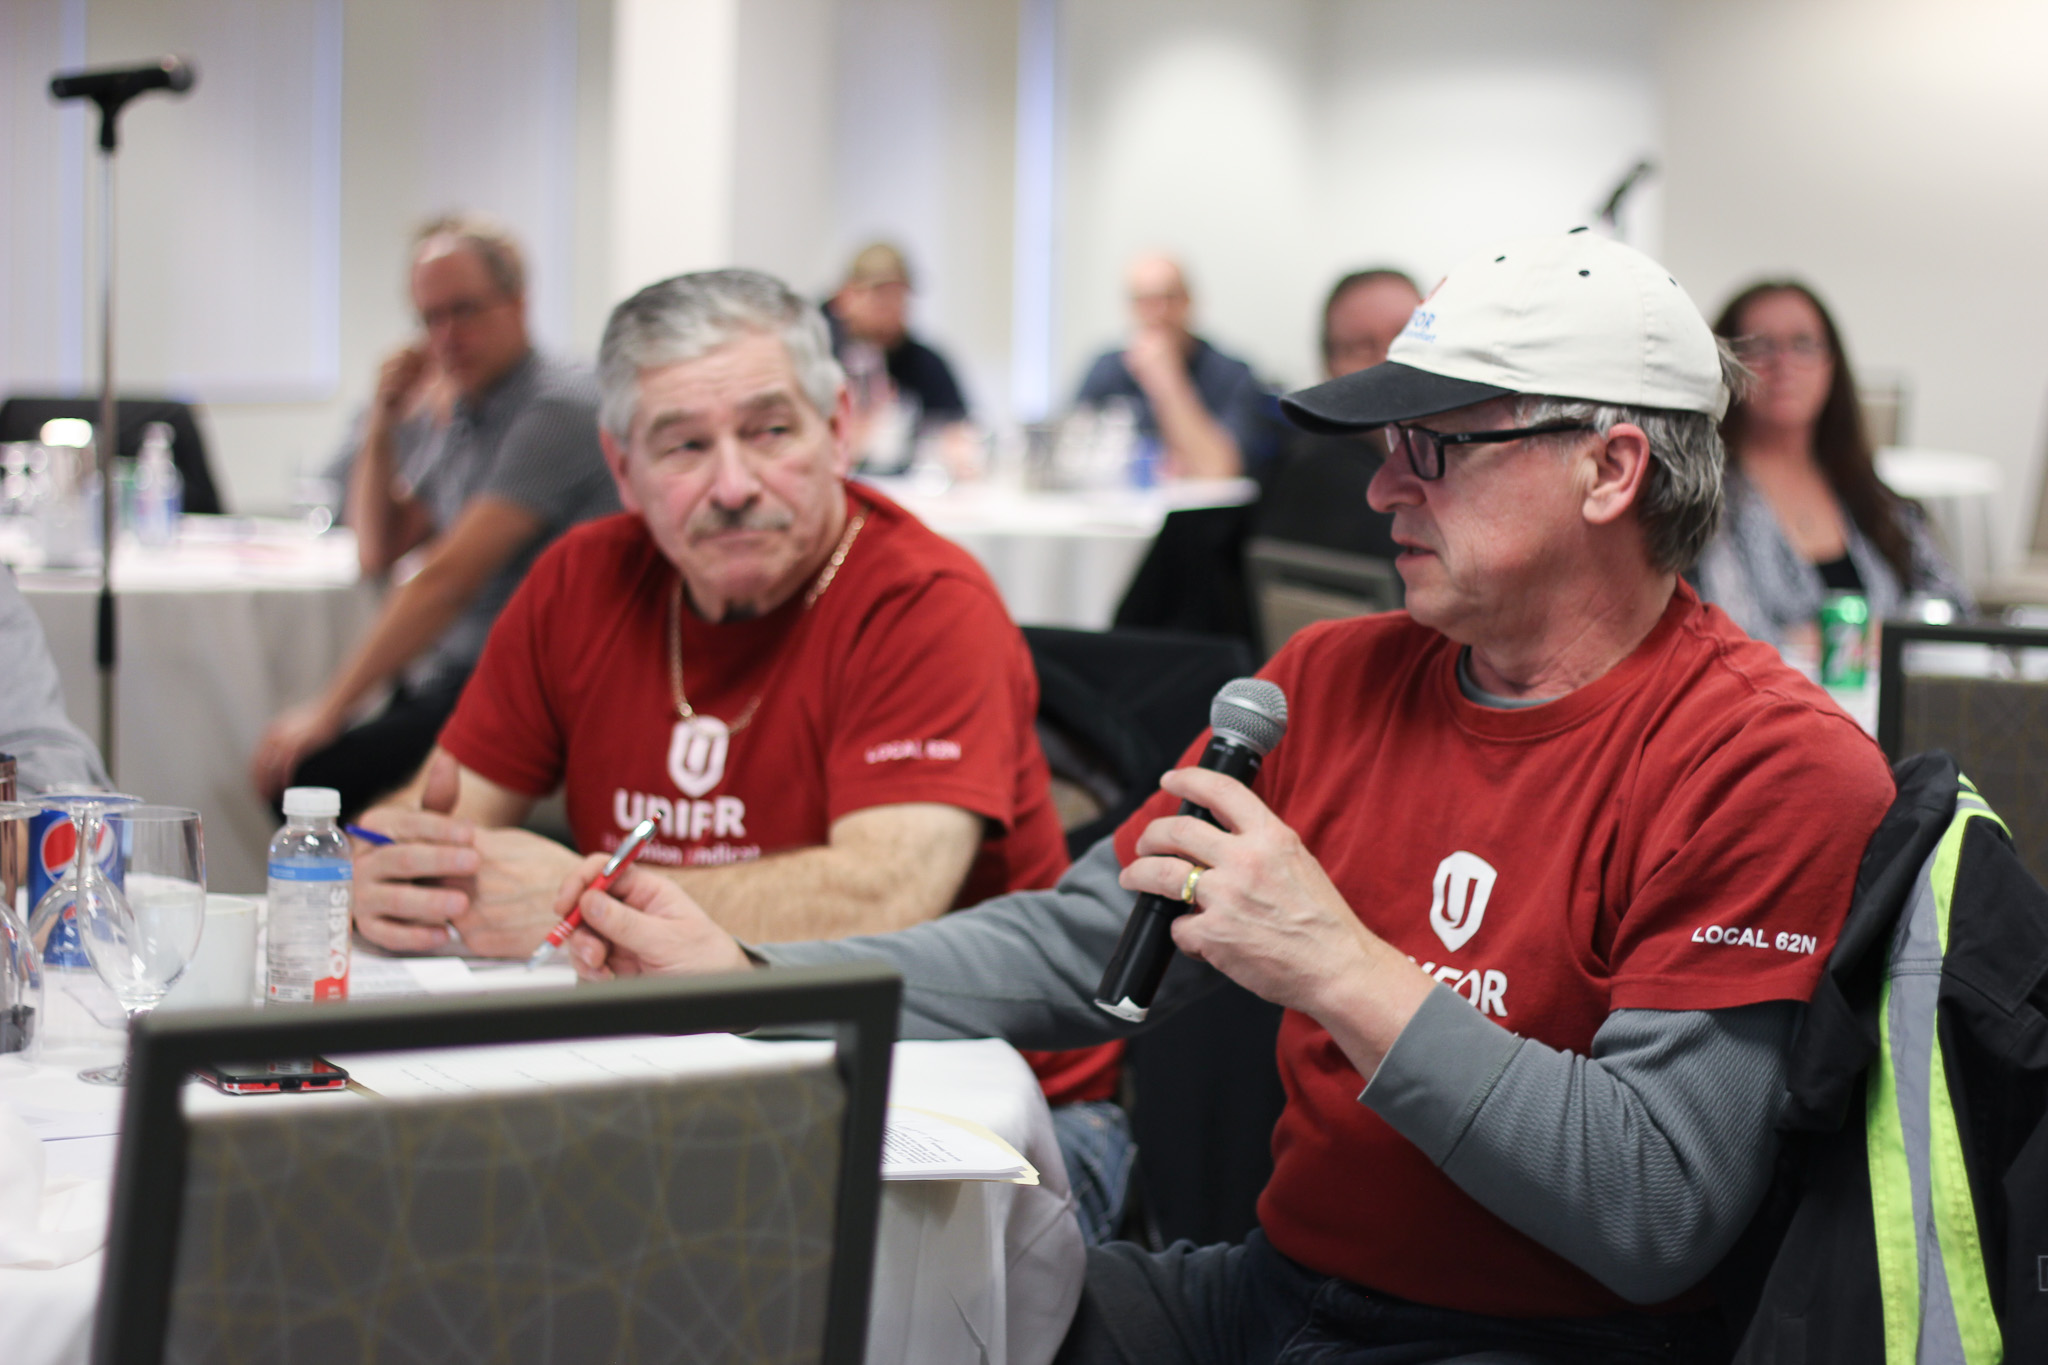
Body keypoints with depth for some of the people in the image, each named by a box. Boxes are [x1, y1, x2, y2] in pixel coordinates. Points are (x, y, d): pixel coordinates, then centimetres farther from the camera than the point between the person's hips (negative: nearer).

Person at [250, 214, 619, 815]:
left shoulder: (556, 406, -13)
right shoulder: (448, 410, 16)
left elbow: (448, 578, -18)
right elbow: (377, 551, 22)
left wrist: (330, 709, -17)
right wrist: (382, 421, 9)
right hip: (440, 675, 9)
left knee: (316, 776, -23)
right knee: (276, 770, -8)